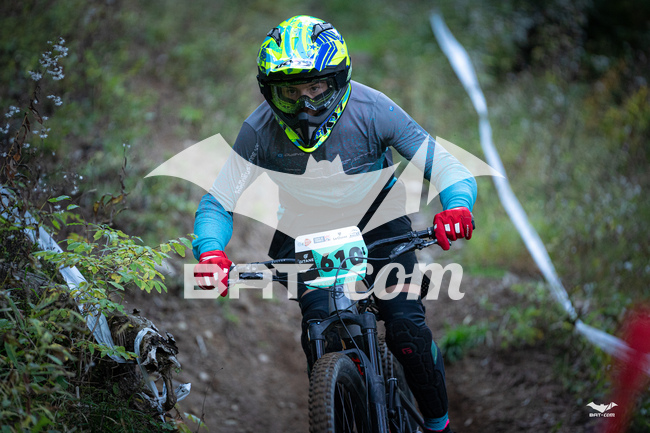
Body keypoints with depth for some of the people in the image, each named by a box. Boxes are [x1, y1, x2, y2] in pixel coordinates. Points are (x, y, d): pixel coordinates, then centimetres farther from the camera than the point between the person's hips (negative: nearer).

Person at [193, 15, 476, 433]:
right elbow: (218, 202, -16)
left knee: (407, 326, -18)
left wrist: (457, 206, -45)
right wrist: (211, 252, -37)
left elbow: (446, 165, -23)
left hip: (376, 219, -1)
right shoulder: (260, 131, -23)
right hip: (306, 230, 1)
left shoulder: (372, 110, -26)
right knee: (320, 324, -23)